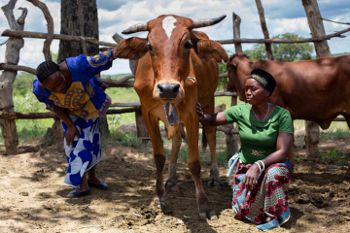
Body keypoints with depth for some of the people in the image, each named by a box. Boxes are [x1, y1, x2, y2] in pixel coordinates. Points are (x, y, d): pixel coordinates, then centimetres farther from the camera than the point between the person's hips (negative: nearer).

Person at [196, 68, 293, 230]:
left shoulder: (281, 115, -18)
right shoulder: (240, 111, -11)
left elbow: (282, 151, -22)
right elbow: (212, 120, -9)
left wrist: (258, 166, -36)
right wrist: (201, 115, -33)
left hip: (271, 164, -3)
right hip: (244, 166, 3)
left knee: (274, 174, -38)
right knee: (242, 212, -9)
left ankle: (275, 215, -12)